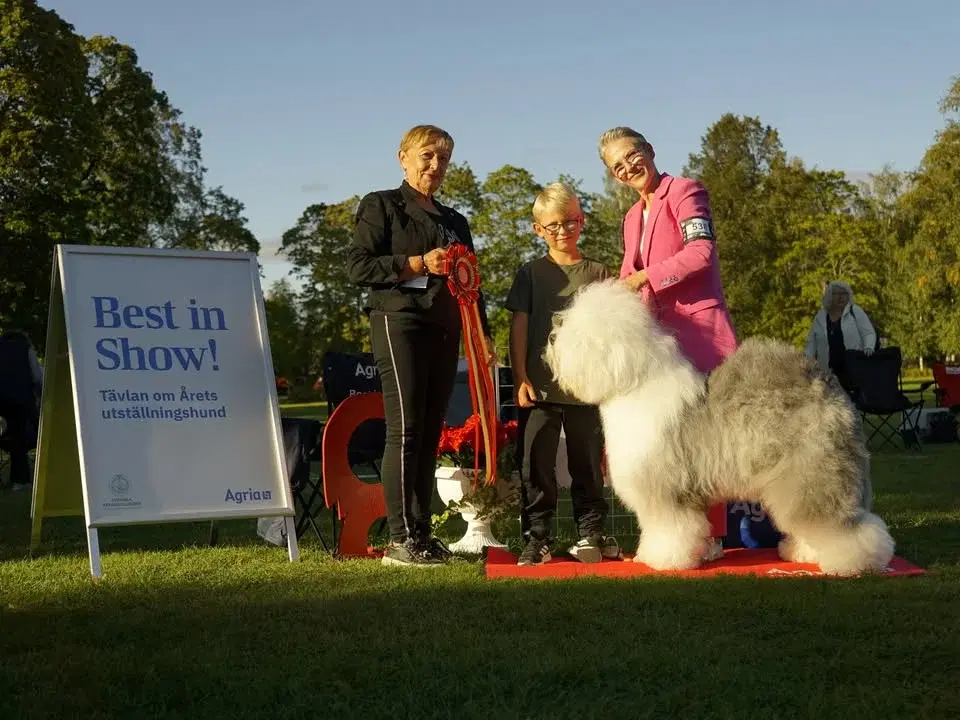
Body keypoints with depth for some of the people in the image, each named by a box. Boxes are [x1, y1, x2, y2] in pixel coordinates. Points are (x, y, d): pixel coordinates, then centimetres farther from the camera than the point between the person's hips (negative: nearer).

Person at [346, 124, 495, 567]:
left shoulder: (455, 222, 24)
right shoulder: (381, 206, 5)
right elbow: (357, 266, -6)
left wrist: (483, 332, 13)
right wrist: (418, 263, -13)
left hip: (444, 331, 6)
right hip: (399, 322, -6)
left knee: (431, 433, 3)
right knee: (405, 428, -13)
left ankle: (422, 533, 6)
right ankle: (400, 539, -13)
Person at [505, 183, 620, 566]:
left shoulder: (597, 273, 7)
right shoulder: (532, 272, 6)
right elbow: (519, 326, 3)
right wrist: (521, 379, -4)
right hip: (540, 387, -1)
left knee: (587, 463, 7)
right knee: (536, 464, 0)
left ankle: (590, 533, 18)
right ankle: (536, 538, 7)